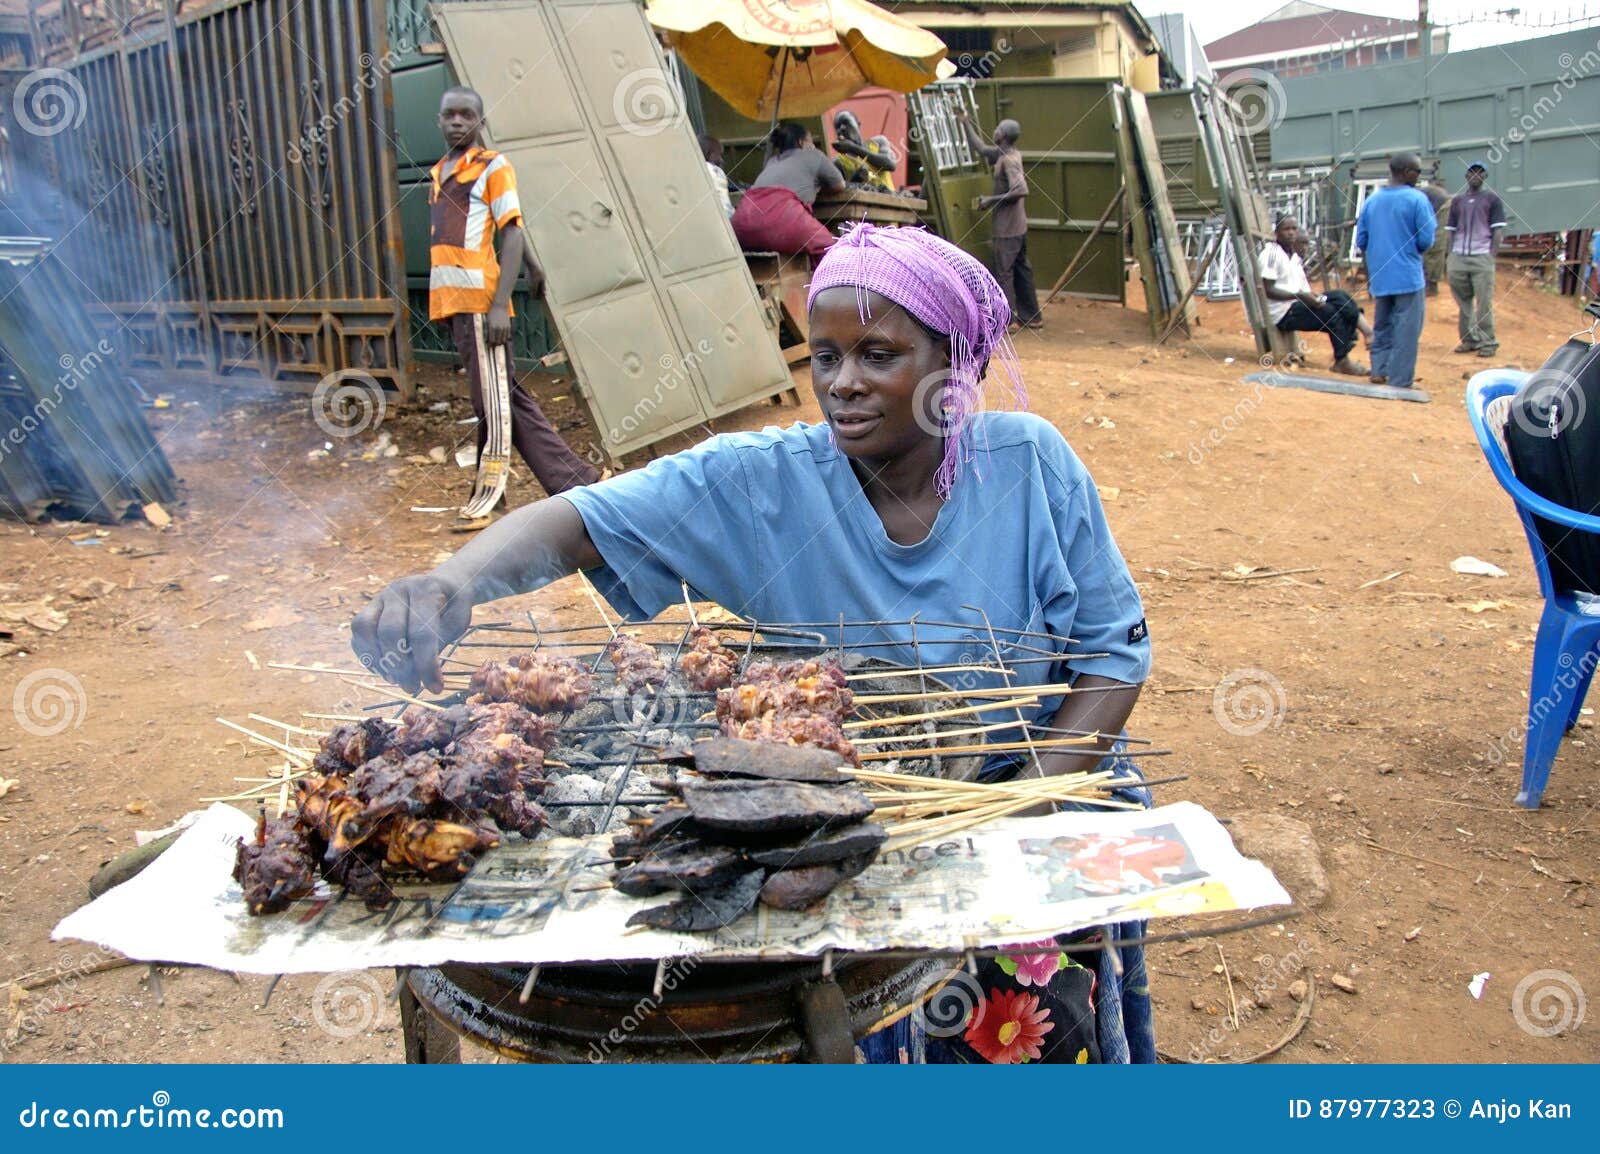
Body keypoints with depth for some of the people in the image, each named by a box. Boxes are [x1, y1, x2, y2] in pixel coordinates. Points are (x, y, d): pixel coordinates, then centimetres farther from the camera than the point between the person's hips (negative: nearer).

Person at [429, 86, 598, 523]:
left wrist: (499, 304, -18)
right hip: (449, 301, 8)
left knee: (492, 397, -4)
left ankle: (489, 491, 2)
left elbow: (512, 234, -9)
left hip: (479, 300, -8)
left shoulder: (492, 167, -1)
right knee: (507, 398, 8)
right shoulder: (438, 174, 20)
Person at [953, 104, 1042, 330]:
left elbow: (1020, 190, -28)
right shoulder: (1003, 155, 11)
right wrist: (966, 122, 25)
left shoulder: (1009, 160, -18)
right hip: (1018, 226, 10)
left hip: (1007, 228, -10)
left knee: (1004, 272, -5)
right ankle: (1031, 317, 19)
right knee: (1021, 269, 14)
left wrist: (991, 200, -22)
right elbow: (980, 147, 25)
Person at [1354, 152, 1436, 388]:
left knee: (1382, 327, 19)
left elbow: (1360, 241, 8)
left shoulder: (1372, 200, 7)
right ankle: (1400, 382, -1)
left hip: (1379, 278, 6)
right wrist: (1412, 249, 11)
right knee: (1407, 330, -1)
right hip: (1408, 277, -6)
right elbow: (1426, 240, -10)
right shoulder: (1417, 199, -10)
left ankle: (1378, 371, 20)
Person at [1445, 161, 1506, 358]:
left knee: (1484, 301, -6)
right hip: (1459, 257, 4)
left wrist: (1493, 253, -9)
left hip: (1482, 257, -4)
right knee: (1463, 301, 8)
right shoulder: (1457, 200, 16)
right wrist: (1451, 255, 6)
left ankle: (1487, 342, -2)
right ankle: (1469, 339, 17)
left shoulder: (1492, 199, 6)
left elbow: (1498, 229, 1)